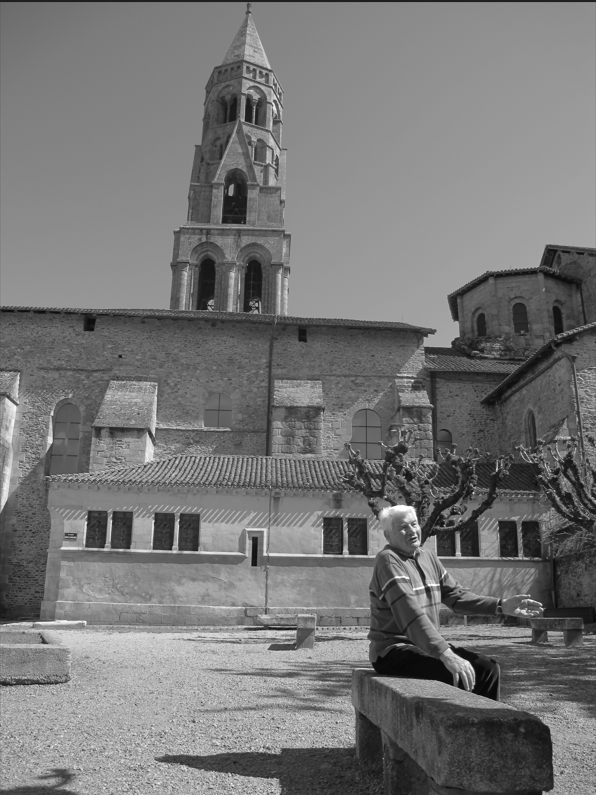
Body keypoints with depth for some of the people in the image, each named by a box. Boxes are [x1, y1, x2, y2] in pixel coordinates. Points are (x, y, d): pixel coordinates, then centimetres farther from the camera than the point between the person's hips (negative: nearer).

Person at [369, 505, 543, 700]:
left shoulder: (427, 556, 10)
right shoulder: (388, 560, -17)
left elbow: (457, 596, 11)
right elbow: (411, 614, -28)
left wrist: (502, 606, -1)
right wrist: (446, 654, -36)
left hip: (427, 645, 8)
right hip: (393, 650, -8)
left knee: (488, 668, -5)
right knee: (460, 675, -26)